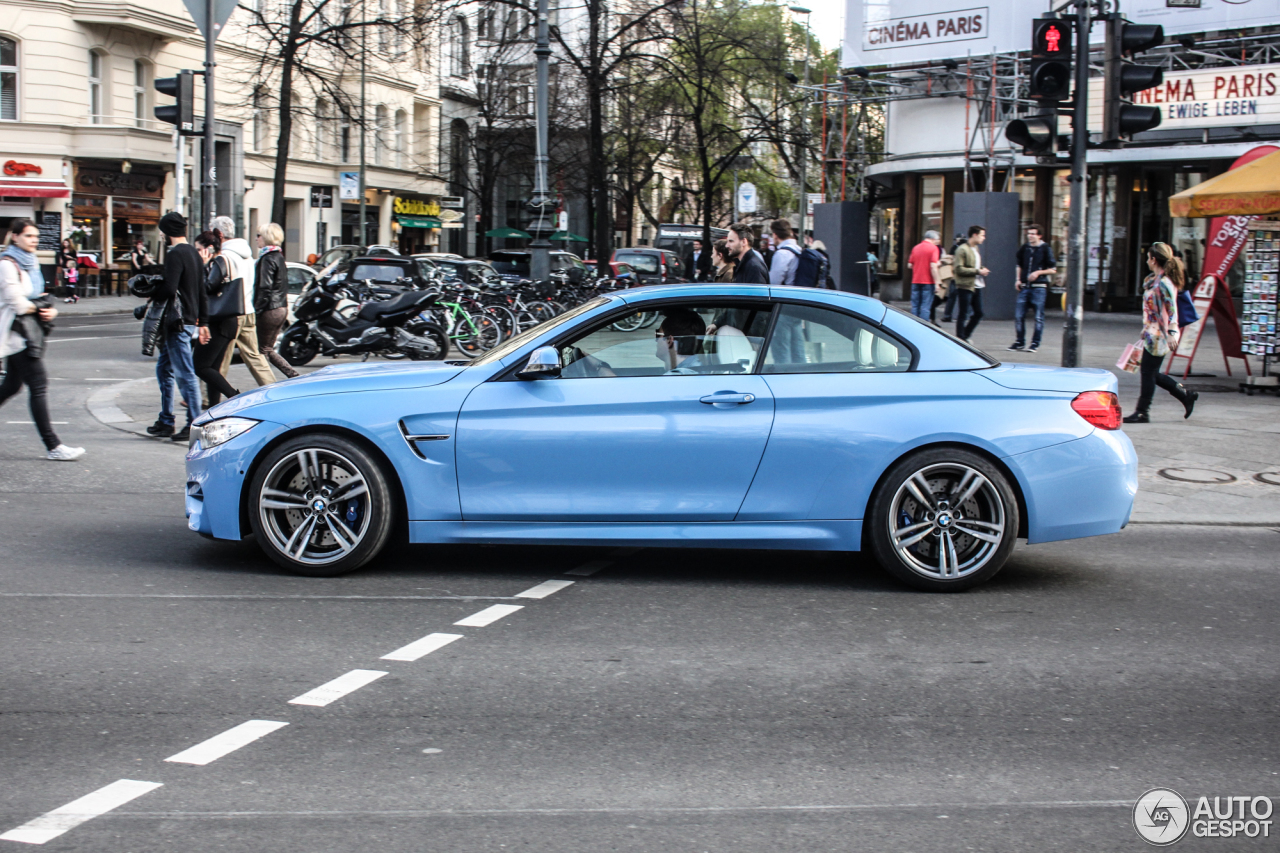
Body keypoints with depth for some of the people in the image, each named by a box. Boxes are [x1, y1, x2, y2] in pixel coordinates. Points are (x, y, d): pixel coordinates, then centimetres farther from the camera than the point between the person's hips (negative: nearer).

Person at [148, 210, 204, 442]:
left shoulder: (175, 254, -15)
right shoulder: (193, 253, 15)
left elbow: (169, 288, -26)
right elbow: (202, 291, 18)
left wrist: (152, 297, -6)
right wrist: (202, 322, 21)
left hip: (178, 322, -10)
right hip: (190, 319, 10)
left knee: (185, 374, -7)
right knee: (164, 369, 17)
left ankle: (194, 424, -4)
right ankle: (166, 421, 21)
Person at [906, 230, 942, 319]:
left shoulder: (916, 247, 10)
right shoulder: (933, 248, -7)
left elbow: (910, 265, 12)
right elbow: (933, 266, -16)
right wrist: (937, 281, -13)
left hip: (915, 281, 5)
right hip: (928, 281, -5)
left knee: (915, 306, 9)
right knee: (925, 307, -4)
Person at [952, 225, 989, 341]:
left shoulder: (976, 249, 17)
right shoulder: (962, 249, -11)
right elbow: (959, 269, -18)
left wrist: (982, 270, 8)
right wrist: (978, 271, -18)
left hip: (976, 286, 9)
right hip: (965, 286, -9)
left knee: (978, 314, 9)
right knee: (963, 314, -2)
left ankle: (965, 336, 23)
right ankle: (960, 339, 5)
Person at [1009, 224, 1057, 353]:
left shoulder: (1046, 249, -3)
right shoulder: (1025, 248, 10)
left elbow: (1053, 270, -2)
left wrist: (1039, 272, -14)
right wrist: (1018, 279, 9)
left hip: (1039, 287, -4)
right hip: (1024, 287, 4)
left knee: (1038, 317, 1)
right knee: (1018, 315, 1)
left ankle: (1035, 343, 9)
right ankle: (1020, 341, 12)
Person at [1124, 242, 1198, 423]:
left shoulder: (1164, 283, -16)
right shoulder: (1153, 280, 13)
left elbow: (1172, 309, -20)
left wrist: (1172, 333, -25)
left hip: (1158, 335, -10)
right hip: (1152, 333, 10)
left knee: (1148, 373, -2)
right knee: (1151, 373, 13)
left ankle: (1143, 413, 5)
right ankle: (1186, 395, 20)